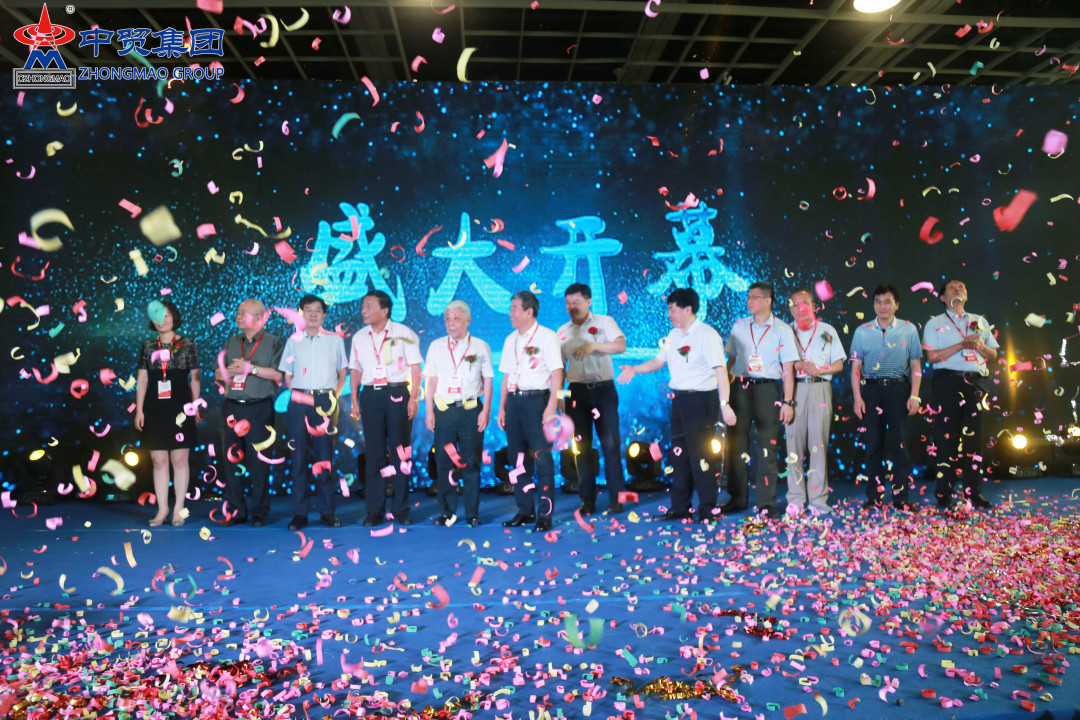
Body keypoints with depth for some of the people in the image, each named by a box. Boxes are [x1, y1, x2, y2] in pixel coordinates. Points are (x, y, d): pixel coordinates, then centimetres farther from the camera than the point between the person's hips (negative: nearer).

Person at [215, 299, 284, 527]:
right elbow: (218, 373, 17)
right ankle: (235, 511, 14)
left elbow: (278, 374, -8)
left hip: (259, 408, -5)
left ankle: (259, 514, 6)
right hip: (232, 408, 5)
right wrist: (231, 371, -4)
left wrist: (251, 368, -13)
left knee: (259, 463, -2)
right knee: (232, 460, 6)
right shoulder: (231, 342, 17)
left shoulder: (273, 342, 2)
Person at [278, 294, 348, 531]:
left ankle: (327, 511, 6)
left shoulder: (334, 340, 9)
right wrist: (298, 395, 3)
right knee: (299, 456, 0)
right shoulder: (293, 341, 12)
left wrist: (333, 396, 4)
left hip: (325, 400, -1)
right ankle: (300, 513, 7)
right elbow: (287, 376, 15)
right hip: (299, 402, 1)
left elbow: (342, 373, 14)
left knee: (325, 456, -1)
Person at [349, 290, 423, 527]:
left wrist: (413, 398, -9)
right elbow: (356, 371, 15)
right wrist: (354, 400, 7)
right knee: (374, 454, 5)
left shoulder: (403, 334, 0)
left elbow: (415, 369, -1)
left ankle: (401, 510, 11)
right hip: (370, 395, 3)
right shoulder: (359, 337, 11)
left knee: (401, 453, 1)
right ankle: (375, 511, 13)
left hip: (397, 394, -3)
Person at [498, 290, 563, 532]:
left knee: (542, 457, -6)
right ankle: (525, 510, 21)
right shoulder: (511, 340, 15)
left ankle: (545, 514, 4)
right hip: (513, 401, 6)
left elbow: (557, 373, -9)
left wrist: (551, 407, -17)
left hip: (536, 399, -6)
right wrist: (502, 407, 12)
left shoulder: (546, 336, -4)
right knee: (516, 457, 9)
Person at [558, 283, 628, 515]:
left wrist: (593, 346, -22)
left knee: (611, 444, -5)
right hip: (577, 392, 3)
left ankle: (615, 497, 4)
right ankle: (588, 500, 13)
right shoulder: (563, 331, 12)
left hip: (603, 389, -3)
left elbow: (621, 345, -12)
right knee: (582, 446, 5)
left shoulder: (604, 322, 4)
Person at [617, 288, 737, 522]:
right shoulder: (673, 335, 11)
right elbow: (659, 361, 19)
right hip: (679, 399, 8)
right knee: (679, 454, 13)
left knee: (700, 456, -4)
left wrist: (725, 404, -27)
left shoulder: (707, 335, -13)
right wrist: (635, 369, 4)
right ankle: (680, 508, 24)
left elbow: (721, 370, -20)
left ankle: (707, 510, 11)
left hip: (701, 400, -8)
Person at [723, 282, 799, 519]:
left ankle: (767, 502, 8)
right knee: (736, 444, 4)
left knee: (768, 446, 0)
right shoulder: (739, 325, 11)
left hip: (767, 389, -3)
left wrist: (788, 401, -7)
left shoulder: (782, 329, 2)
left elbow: (788, 368, -1)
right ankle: (737, 499, 15)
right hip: (740, 388, 3)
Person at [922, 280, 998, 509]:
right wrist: (962, 345, -14)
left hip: (975, 382, 4)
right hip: (948, 381, -3)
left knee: (973, 436, 4)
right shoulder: (935, 324, 6)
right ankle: (944, 493, 3)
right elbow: (931, 356, -6)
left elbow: (993, 355, 14)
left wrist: (979, 345, -6)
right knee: (947, 436, -3)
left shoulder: (979, 321, 17)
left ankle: (973, 492, 10)